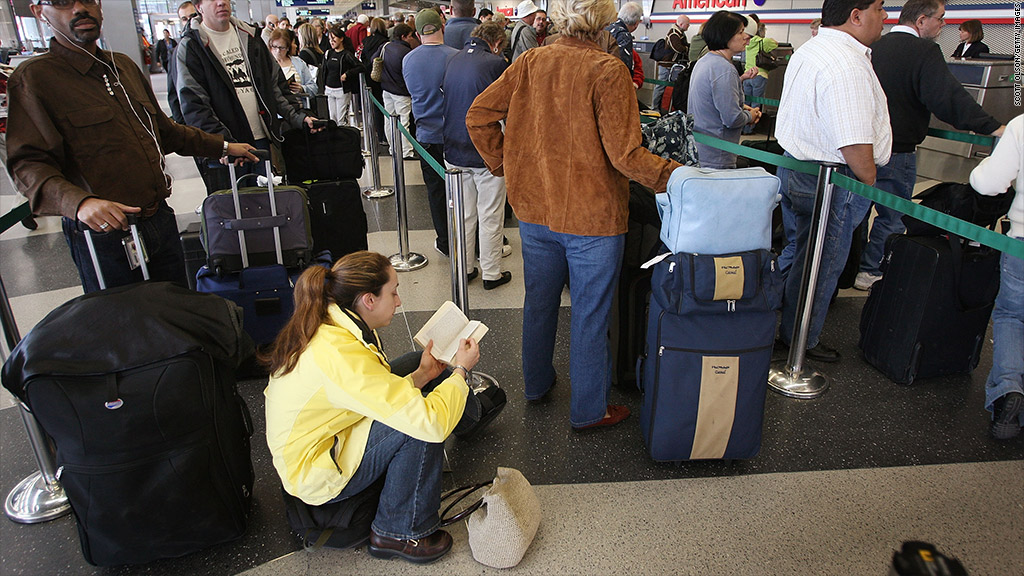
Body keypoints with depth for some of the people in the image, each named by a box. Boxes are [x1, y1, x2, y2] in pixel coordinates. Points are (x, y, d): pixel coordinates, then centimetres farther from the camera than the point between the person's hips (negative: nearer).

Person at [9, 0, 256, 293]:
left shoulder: (123, 65, 15)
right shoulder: (33, 78, -7)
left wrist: (222, 147, 27)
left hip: (161, 219, 6)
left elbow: (163, 129, 27)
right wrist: (79, 203, -35)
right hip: (105, 234, -6)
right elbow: (28, 164, -16)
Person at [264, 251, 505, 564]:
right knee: (421, 420, -25)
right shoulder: (341, 356, -36)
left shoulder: (326, 324, -7)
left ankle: (472, 410, 36)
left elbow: (379, 393, 8)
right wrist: (460, 370, -21)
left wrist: (420, 375, -2)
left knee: (415, 361, 8)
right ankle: (400, 533, -5)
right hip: (317, 475, -9)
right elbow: (431, 423, -37)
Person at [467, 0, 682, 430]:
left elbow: (479, 117, 0)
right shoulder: (608, 71, -16)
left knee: (539, 301, 21)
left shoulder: (529, 63, 0)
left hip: (534, 208, 5)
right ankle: (588, 411, 23)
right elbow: (625, 154, -20)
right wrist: (678, 177, -8)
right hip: (592, 216, -5)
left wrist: (504, 166, 9)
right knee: (589, 313, 8)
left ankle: (536, 383, 40)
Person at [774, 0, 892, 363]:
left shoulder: (808, 51, 10)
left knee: (796, 251, 22)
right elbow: (855, 143, -28)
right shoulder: (847, 66, -23)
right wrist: (870, 183, -12)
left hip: (793, 166, 10)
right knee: (821, 265, 5)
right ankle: (801, 342, 21)